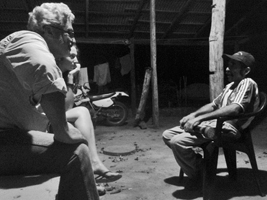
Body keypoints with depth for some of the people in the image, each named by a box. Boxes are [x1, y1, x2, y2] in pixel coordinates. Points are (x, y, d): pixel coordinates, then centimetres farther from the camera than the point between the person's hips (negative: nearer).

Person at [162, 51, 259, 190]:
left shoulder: (247, 83, -7)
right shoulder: (230, 86, 22)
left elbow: (234, 109, -24)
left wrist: (199, 118, -27)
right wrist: (193, 115, 3)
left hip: (227, 128, -10)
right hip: (212, 124, 10)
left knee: (177, 142, -26)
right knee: (167, 135, 2)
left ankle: (197, 176, -2)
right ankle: (197, 163, 8)